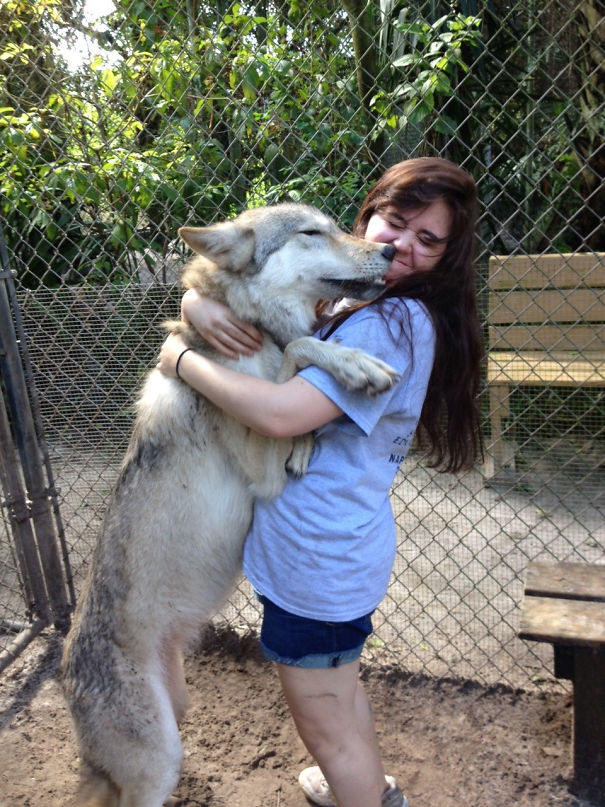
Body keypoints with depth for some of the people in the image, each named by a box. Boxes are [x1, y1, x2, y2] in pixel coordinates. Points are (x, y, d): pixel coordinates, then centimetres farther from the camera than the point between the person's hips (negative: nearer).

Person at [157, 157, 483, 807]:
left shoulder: (398, 324, -21)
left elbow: (283, 413, -32)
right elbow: (202, 292, 7)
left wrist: (181, 361, -17)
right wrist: (201, 308, -18)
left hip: (319, 558, -10)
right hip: (335, 543, 10)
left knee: (326, 724, 14)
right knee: (337, 690, 32)